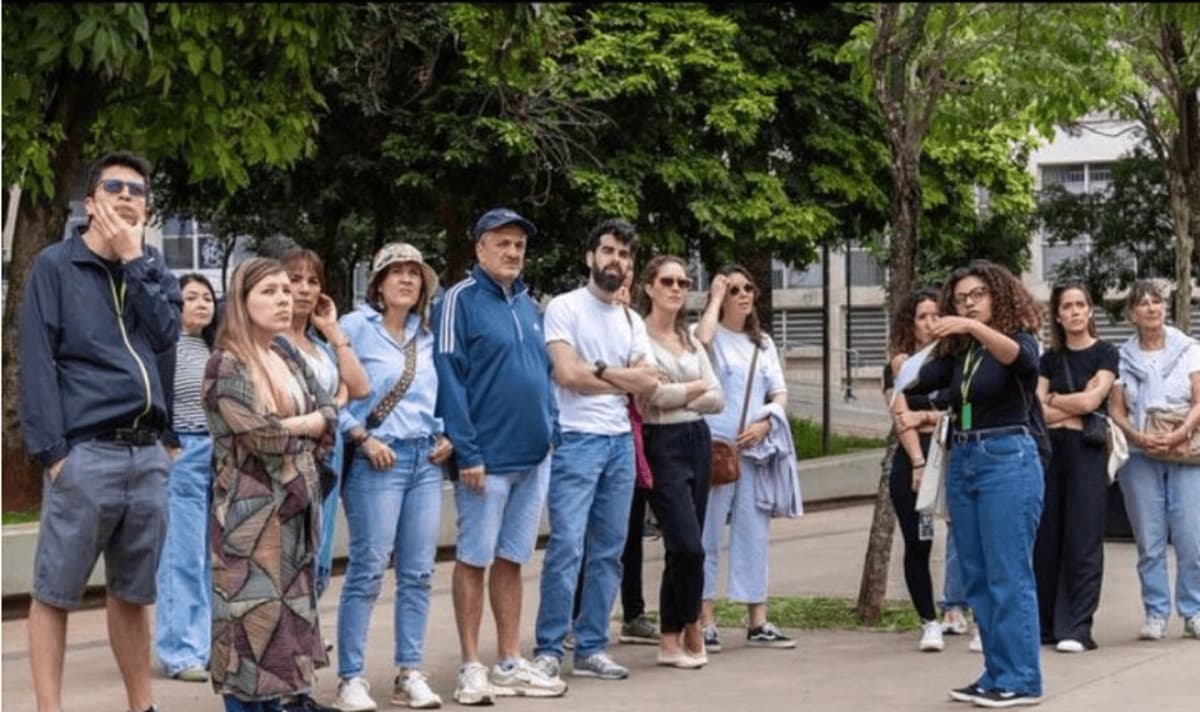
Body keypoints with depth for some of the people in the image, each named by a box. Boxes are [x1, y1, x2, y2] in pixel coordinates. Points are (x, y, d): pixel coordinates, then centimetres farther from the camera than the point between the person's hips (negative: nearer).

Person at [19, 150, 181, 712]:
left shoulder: (154, 270, 17)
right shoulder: (55, 265, 1)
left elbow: (166, 337, 0)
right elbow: (37, 362, -6)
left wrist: (132, 258, -2)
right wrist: (52, 450, -14)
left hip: (147, 454, 5)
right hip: (86, 453, -5)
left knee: (132, 593, 13)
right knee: (55, 592, -2)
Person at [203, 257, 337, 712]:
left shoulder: (288, 357, 12)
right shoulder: (226, 366, -10)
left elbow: (330, 414, 6)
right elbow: (262, 435, -19)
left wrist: (286, 427, -10)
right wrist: (307, 426, -3)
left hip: (295, 505, 7)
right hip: (250, 511, -7)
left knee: (286, 610, 10)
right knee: (251, 615, -6)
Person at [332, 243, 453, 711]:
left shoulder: (429, 335, 15)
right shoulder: (355, 327, -3)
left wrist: (446, 436, 5)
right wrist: (363, 439, -15)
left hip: (426, 458, 6)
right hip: (378, 458, -6)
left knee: (418, 572, 6)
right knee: (368, 571, -7)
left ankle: (409, 674, 13)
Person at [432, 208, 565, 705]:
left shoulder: (529, 306, 14)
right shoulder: (460, 300, -8)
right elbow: (449, 378, -13)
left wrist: (551, 432, 10)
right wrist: (467, 452, -18)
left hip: (534, 456, 7)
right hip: (488, 456, -7)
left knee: (511, 560, 12)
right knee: (474, 559, 1)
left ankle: (510, 664, 17)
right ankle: (471, 668, 7)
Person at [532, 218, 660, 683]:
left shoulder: (631, 321, 16)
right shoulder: (564, 308, -3)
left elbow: (649, 382, 4)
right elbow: (568, 373, -14)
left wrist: (598, 370, -7)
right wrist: (623, 378, -2)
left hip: (620, 442, 7)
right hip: (576, 440, -7)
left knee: (608, 552, 7)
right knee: (566, 547, -12)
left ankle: (591, 649, 14)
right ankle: (548, 650, -6)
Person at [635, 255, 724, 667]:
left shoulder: (690, 340, 16)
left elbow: (717, 399, 10)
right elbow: (654, 393, -16)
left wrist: (680, 396, -9)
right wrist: (698, 386, 0)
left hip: (697, 441, 7)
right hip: (663, 444, -7)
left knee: (683, 548, 7)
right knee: (689, 546, -13)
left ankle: (671, 641, 13)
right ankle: (691, 628, 6)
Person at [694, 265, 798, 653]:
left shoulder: (763, 343, 18)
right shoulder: (712, 335, 1)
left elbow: (780, 393, 14)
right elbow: (701, 340, -25)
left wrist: (765, 423, -6)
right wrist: (715, 298, -11)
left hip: (755, 447, 5)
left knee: (754, 534, 7)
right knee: (708, 535, -3)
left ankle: (758, 622, 11)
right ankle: (705, 621, 1)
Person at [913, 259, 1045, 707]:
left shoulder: (1020, 339, -4)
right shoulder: (957, 353, 14)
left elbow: (1018, 358, -28)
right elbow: (916, 381, 4)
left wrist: (974, 327, -43)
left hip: (1008, 460, -7)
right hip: (962, 462, 7)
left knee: (1008, 574, -8)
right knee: (977, 577, 8)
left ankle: (1020, 679, -5)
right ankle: (996, 674, 15)